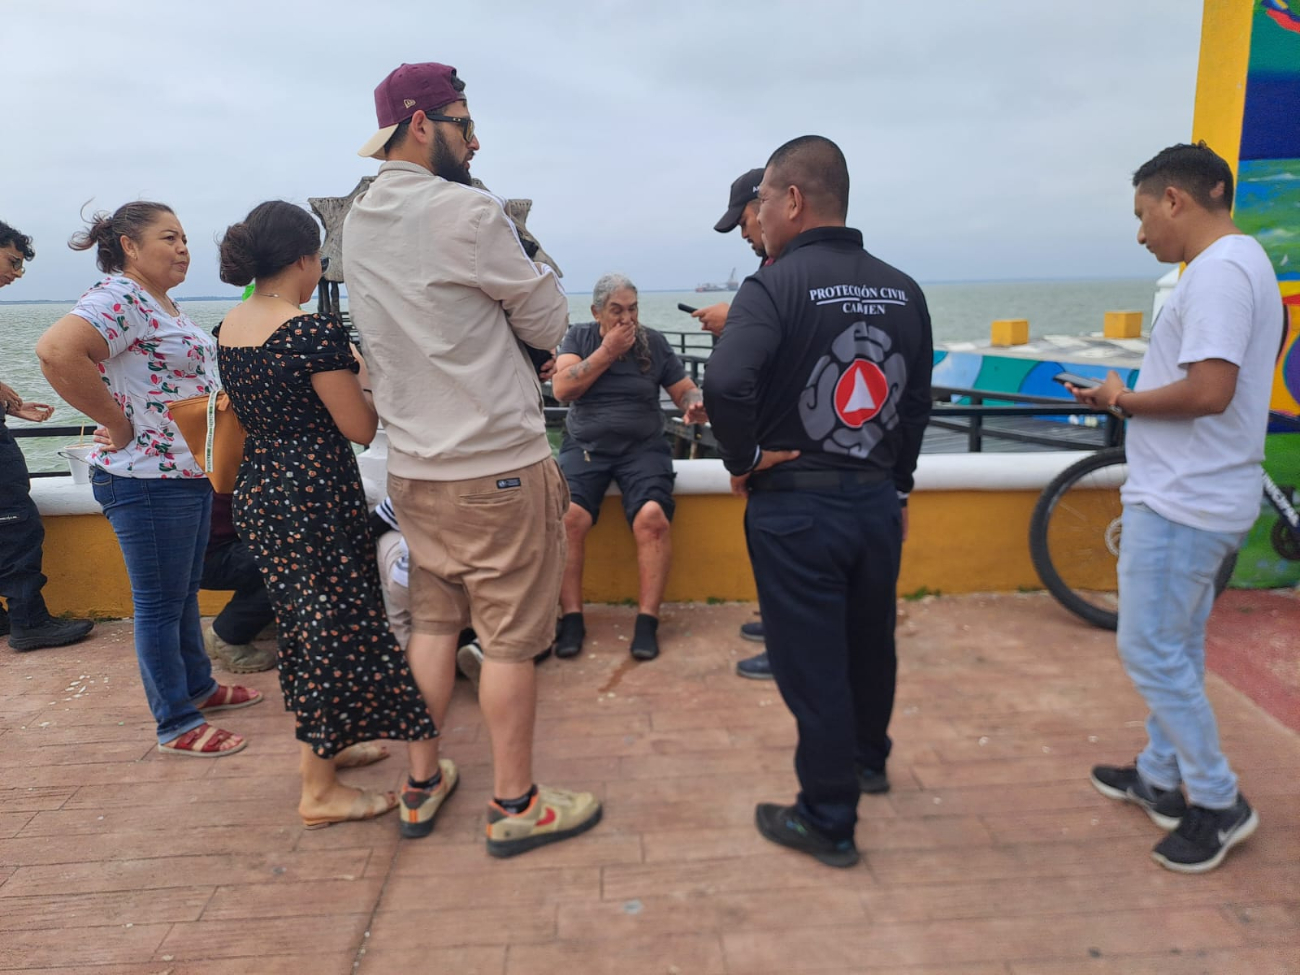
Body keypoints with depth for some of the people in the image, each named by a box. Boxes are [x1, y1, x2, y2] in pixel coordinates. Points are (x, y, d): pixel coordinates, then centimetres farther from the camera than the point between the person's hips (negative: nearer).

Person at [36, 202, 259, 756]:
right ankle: (177, 725, 14)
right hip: (147, 480, -10)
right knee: (160, 603, 2)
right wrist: (120, 425, -24)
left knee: (185, 591, 21)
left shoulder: (163, 304, 13)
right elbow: (57, 352, -33)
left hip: (191, 472, 10)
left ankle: (197, 687, 37)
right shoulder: (118, 299, -17)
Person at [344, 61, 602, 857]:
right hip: (498, 468, -8)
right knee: (511, 639, 4)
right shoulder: (467, 211, -15)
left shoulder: (359, 223, 10)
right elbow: (550, 325, -6)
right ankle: (515, 806, 18)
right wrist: (525, 258, 10)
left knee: (432, 624, 17)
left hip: (414, 466, 8)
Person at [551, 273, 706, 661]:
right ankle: (571, 618, -15)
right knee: (567, 516, -27)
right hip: (584, 446, 0)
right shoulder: (579, 337, 8)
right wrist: (606, 352, -10)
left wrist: (696, 405, -15)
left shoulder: (654, 343, 8)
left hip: (643, 448, 0)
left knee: (653, 517, -28)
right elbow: (561, 389, -6)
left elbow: (687, 391, 9)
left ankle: (647, 621, -18)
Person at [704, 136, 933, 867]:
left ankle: (829, 822, 22)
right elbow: (918, 401, 10)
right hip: (878, 499, 6)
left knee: (811, 663, 7)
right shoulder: (903, 290, 4)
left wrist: (743, 459, -14)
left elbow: (727, 384, -31)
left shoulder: (774, 287, -15)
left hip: (795, 508, -6)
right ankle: (868, 760, 47)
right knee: (871, 641, 23)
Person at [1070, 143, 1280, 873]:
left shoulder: (1217, 269, -17)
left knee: (1151, 651, -1)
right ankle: (1160, 777, 32)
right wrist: (1135, 400, 8)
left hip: (1181, 502, -11)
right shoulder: (1246, 263, 15)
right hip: (1202, 495, 11)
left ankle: (1220, 803, 13)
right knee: (1175, 649, 18)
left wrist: (1126, 400, -12)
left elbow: (1209, 391, -28)